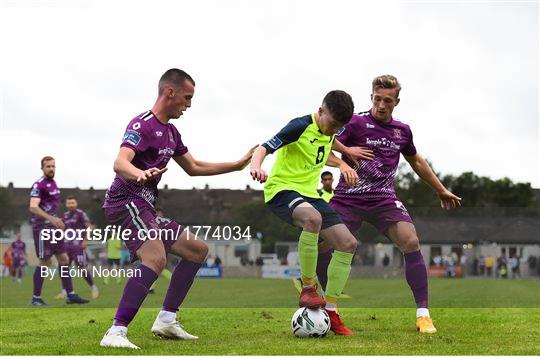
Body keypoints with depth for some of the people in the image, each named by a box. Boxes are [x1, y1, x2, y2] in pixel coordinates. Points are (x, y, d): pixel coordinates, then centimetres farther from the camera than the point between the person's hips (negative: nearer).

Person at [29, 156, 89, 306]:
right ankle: (36, 298, 4)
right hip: (42, 228, -9)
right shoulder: (39, 185, -14)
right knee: (44, 262, -5)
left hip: (54, 227, 9)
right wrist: (51, 218, -36)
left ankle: (70, 295, 10)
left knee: (64, 259, 7)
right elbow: (33, 207, -26)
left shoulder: (53, 183, 14)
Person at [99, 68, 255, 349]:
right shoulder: (143, 125, -13)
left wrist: (238, 165, 30)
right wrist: (141, 174, -52)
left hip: (144, 208, 11)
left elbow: (193, 167, 30)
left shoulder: (170, 132, 17)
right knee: (156, 257, -32)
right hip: (126, 202, -11)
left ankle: (166, 320, 13)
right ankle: (116, 333, -36)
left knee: (198, 250, 15)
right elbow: (120, 163, -29)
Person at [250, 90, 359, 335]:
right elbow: (265, 148, -22)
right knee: (313, 218, -41)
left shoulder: (329, 133, 11)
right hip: (282, 189, -8)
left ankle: (330, 310, 4)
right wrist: (256, 165, -44)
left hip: (309, 194, 9)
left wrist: (342, 164, 15)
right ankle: (308, 289, -26)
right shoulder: (301, 127, -14)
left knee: (348, 243, -4)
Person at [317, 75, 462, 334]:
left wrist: (441, 191, 32)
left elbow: (416, 161, 28)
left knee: (411, 243, -20)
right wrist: (346, 153, -25)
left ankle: (423, 315, -16)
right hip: (348, 199, -2)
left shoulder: (402, 131, 11)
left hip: (384, 201, 2)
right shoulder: (356, 123, -4)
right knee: (320, 244, -12)